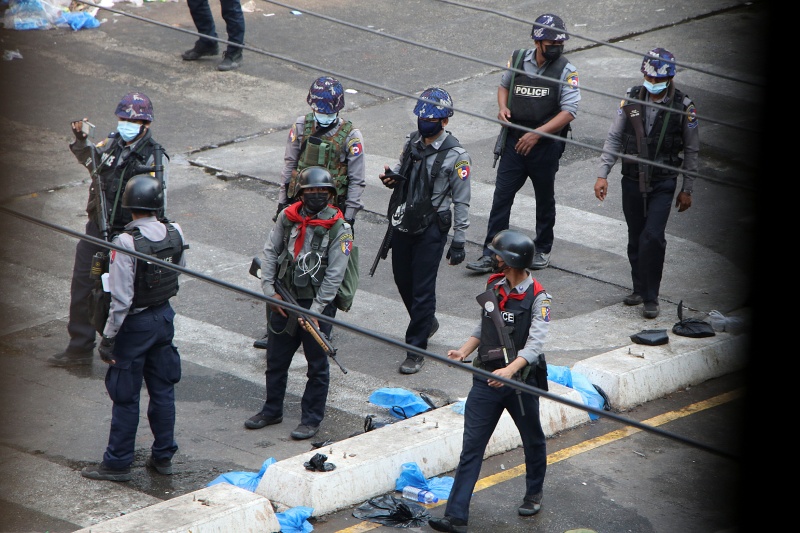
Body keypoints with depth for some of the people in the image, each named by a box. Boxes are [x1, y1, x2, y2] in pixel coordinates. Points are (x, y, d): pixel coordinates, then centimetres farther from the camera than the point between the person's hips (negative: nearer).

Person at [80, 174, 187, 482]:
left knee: (126, 396, 5)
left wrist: (108, 339, -16)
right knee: (163, 389, 17)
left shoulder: (126, 243, -25)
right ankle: (163, 456, 26)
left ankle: (118, 463, 15)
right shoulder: (175, 234, -7)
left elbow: (121, 299, -24)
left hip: (135, 324, -6)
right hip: (165, 318, 6)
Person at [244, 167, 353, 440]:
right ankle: (272, 410, 31)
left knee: (317, 364, 5)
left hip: (318, 303, -4)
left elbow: (334, 275, -14)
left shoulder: (339, 229, -12)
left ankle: (311, 418, 17)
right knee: (276, 359, 15)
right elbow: (270, 251, 4)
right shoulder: (288, 217, 0)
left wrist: (314, 311, -17)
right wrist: (269, 290, -5)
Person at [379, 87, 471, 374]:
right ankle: (427, 322, 43)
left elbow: (461, 201, -11)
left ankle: (416, 350, 2)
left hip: (431, 229, -7)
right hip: (402, 222, 7)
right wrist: (392, 177, -3)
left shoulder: (456, 156, -14)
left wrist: (459, 240, -11)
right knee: (402, 279, 18)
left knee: (422, 289, -5)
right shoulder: (412, 141, 4)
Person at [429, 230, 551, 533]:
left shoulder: (538, 297, -12)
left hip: (521, 381, -4)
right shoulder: (493, 285, 5)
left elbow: (535, 343, -22)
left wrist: (510, 370, -36)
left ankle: (534, 493, 44)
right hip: (486, 379, 4)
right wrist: (465, 351, 0)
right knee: (471, 446, -2)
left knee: (532, 440, 17)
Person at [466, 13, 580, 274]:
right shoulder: (518, 60, 1)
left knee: (545, 198, 13)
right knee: (502, 196, -2)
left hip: (546, 144, -2)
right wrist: (503, 107, -1)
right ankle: (490, 254, 1)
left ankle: (543, 250, 31)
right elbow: (504, 85, 20)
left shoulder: (565, 71, -9)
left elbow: (569, 111, -15)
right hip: (514, 140, 2)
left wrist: (537, 133, -22)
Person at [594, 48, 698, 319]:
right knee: (635, 238, 11)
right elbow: (614, 138, 2)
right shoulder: (632, 98, -2)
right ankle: (640, 288, 28)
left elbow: (691, 151, 2)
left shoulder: (683, 107, -7)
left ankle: (651, 298, -5)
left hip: (663, 184, -3)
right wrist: (603, 174, -5)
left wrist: (687, 190, 3)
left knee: (652, 237, -14)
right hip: (632, 180, 3)